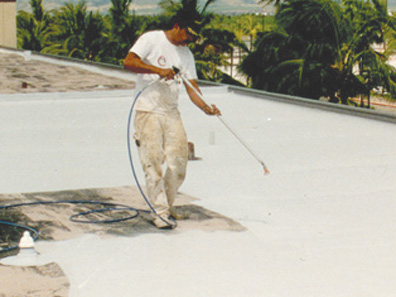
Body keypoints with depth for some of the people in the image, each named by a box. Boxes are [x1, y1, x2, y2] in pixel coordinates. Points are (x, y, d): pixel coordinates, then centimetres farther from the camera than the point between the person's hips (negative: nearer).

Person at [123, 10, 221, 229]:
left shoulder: (186, 53, 13)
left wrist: (204, 106, -13)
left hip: (172, 112, 6)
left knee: (179, 161, 0)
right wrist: (159, 70, -24)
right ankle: (160, 212, -1)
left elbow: (191, 86, 5)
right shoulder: (151, 39, -3)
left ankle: (167, 205, 19)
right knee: (153, 163, -8)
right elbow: (128, 62, -16)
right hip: (148, 112, -6)